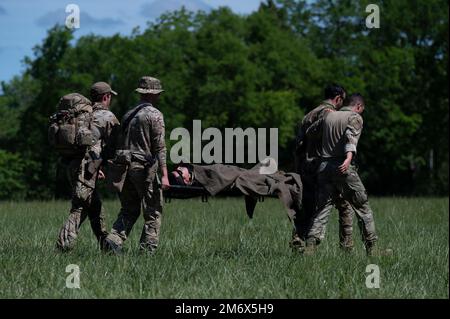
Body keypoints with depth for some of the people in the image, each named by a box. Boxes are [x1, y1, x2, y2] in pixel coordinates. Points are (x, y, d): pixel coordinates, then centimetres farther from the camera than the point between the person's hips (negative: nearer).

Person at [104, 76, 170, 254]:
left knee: (128, 211, 13)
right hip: (144, 168, -7)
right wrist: (164, 175, -16)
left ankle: (114, 240, -7)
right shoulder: (154, 115, -7)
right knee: (153, 212, 2)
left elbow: (121, 143, 16)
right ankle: (147, 250, -3)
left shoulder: (128, 115, 15)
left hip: (126, 166, 7)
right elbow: (159, 147, -13)